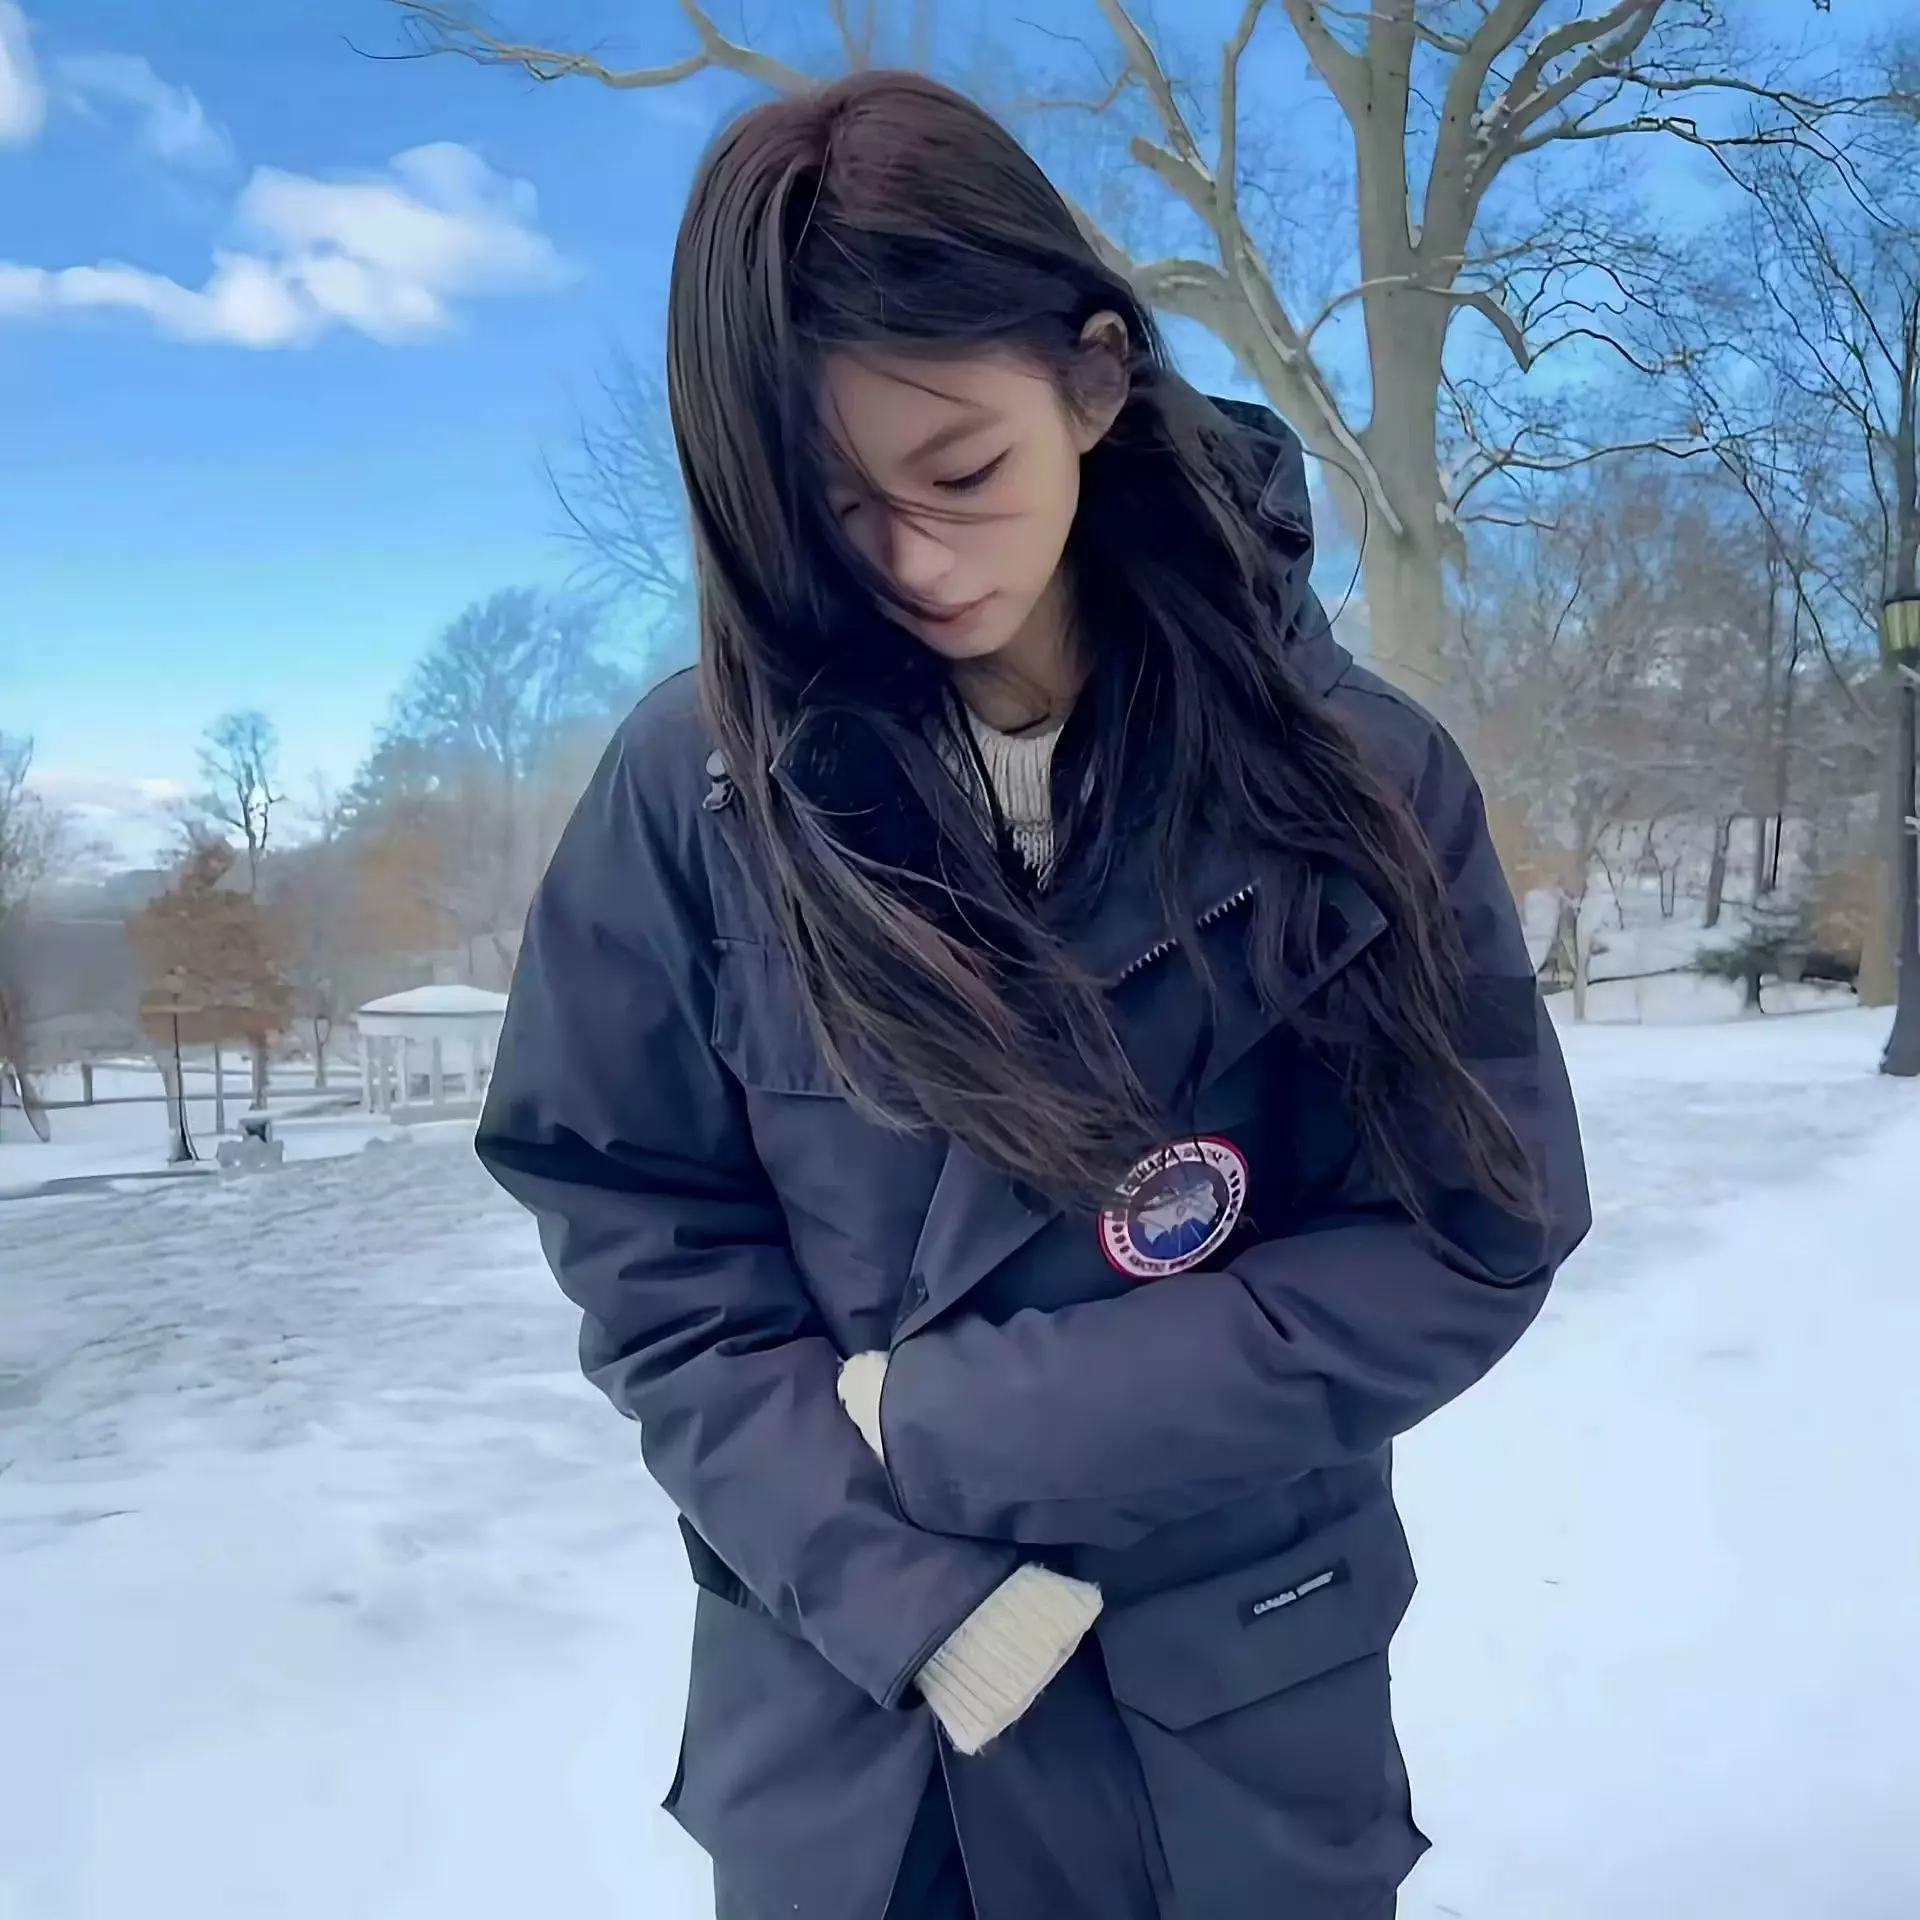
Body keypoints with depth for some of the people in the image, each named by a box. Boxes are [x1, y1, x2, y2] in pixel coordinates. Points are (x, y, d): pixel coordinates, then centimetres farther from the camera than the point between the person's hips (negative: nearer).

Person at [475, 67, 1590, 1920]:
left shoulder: (1350, 769, -12)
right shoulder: (696, 782, -11)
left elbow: (1472, 1233, -10)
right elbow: (643, 1249, -6)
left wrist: (957, 1424, -16)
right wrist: (900, 1583, -17)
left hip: (1243, 1717, 1)